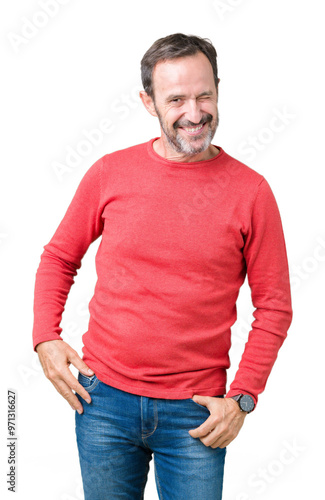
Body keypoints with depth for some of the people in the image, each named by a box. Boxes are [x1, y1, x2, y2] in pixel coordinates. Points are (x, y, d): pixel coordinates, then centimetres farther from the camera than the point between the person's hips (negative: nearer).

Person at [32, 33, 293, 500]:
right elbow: (59, 257, 10)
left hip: (196, 413, -1)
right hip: (103, 399, 2)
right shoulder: (110, 173, -2)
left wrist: (242, 399, -5)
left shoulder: (250, 191, -6)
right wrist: (45, 338, -1)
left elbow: (274, 306, -1)